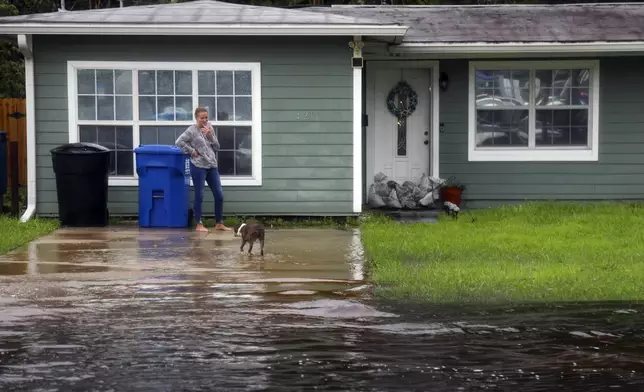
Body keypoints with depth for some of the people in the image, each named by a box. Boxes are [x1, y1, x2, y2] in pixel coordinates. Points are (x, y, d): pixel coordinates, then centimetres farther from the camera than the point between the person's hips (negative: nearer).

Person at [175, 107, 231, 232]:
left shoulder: (209, 128, 10)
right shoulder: (192, 130, -6)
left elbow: (216, 147, 11)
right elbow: (179, 142, -13)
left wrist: (210, 136, -5)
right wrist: (192, 151, -12)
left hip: (212, 166, 6)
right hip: (198, 166, -6)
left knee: (219, 195, 6)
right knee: (199, 196, 1)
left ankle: (219, 223, 16)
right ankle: (199, 224, 10)